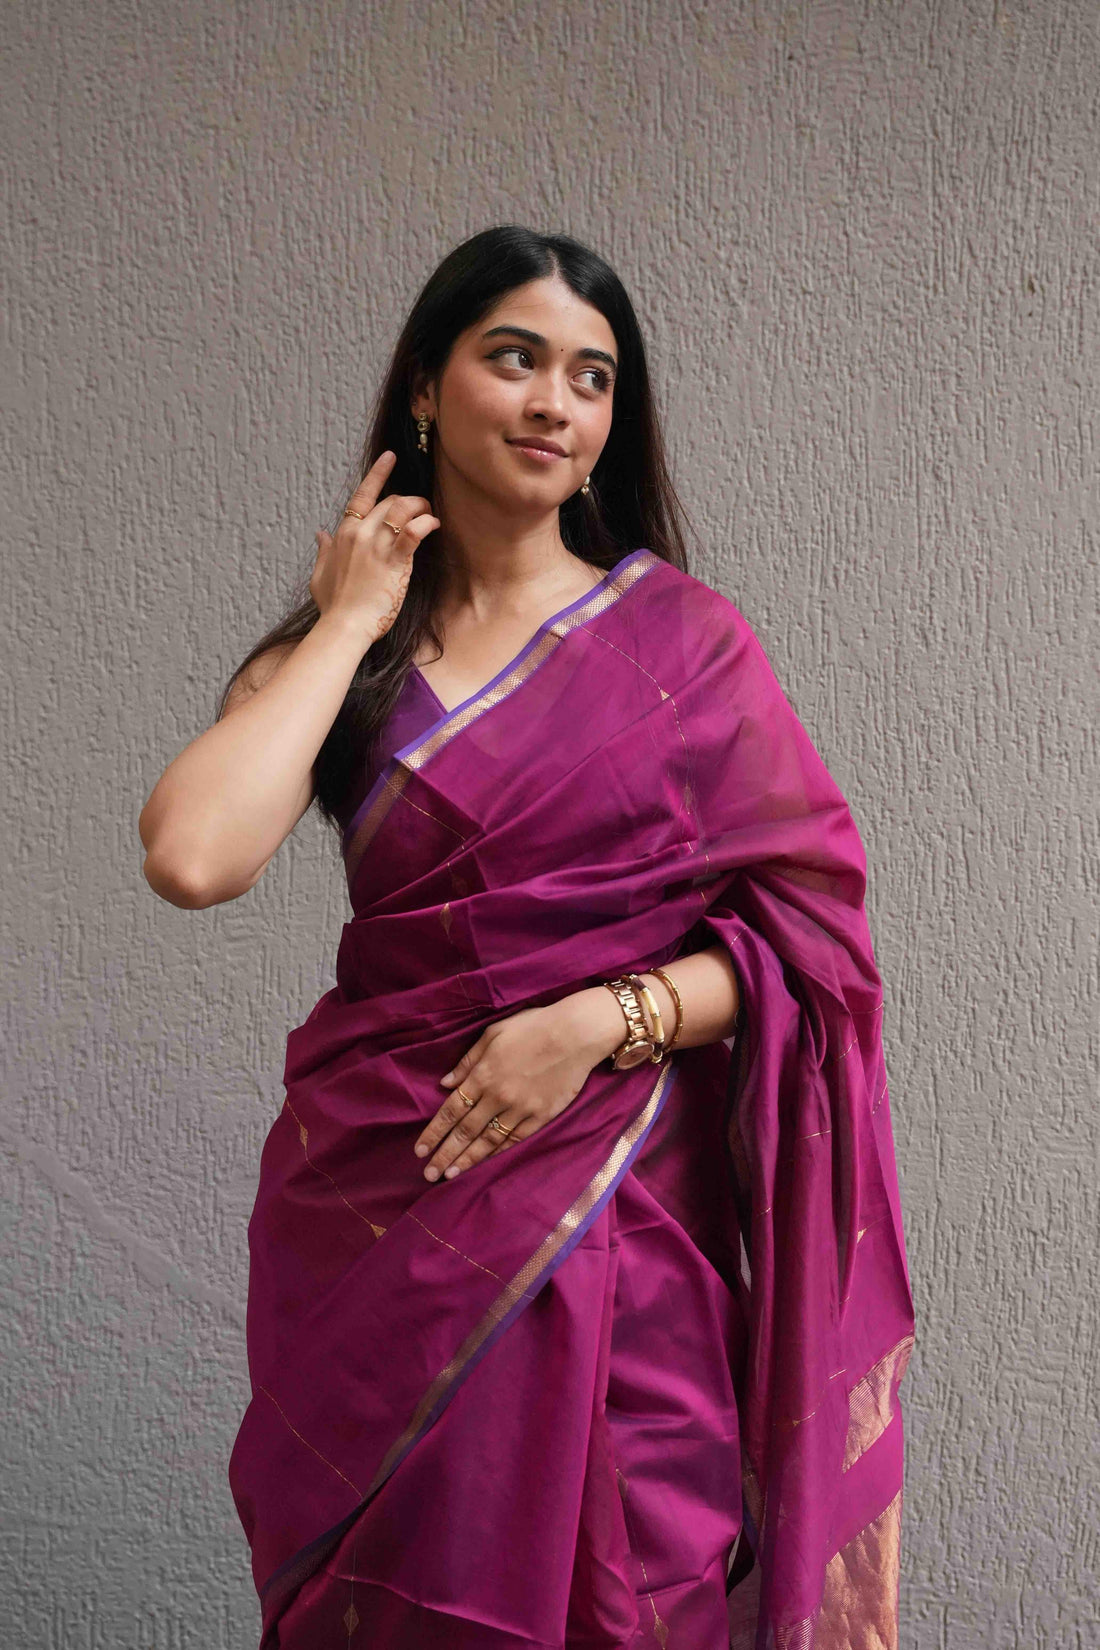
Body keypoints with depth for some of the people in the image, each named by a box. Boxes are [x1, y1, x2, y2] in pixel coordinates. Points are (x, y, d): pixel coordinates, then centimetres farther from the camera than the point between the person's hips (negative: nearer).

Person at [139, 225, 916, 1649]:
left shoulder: (684, 639, 2)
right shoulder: (336, 654, 4)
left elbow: (810, 921, -2)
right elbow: (191, 856, -15)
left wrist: (602, 1019, -16)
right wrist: (351, 626, -7)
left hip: (627, 1210, -1)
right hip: (382, 1205, 1)